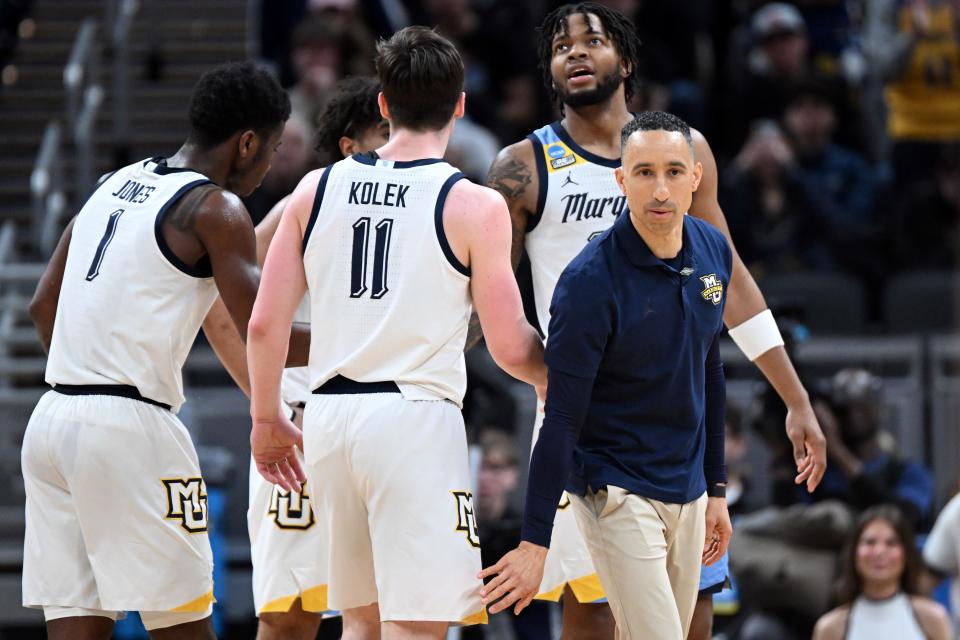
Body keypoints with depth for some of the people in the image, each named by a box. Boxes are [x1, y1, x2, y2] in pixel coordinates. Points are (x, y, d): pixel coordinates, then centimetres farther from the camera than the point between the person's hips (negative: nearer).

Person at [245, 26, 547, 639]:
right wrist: (557, 380, 18)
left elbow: (265, 323, 7)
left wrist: (266, 420, 21)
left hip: (329, 417, 5)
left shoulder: (317, 190, 7)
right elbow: (510, 347, -4)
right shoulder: (474, 205, -5)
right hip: (415, 415, -5)